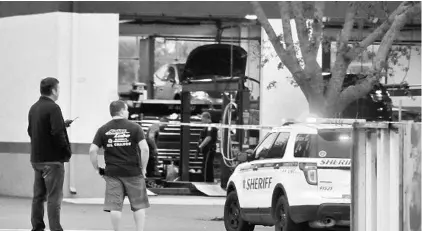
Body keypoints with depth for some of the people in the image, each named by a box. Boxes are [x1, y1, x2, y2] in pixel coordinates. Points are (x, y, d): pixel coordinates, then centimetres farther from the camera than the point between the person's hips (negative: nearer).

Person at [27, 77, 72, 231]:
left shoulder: (34, 108, 11)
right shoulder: (53, 108, -15)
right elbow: (57, 133, -23)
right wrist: (66, 151, -10)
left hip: (36, 159, 8)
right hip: (52, 159, -8)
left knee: (38, 195, 12)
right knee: (54, 197, -5)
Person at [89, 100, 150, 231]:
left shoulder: (103, 130, 4)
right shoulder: (134, 127, -3)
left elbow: (92, 151, -3)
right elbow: (144, 149, -12)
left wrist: (97, 169, 6)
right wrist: (143, 168, -2)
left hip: (112, 173, 2)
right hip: (133, 172, -1)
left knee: (115, 206, 2)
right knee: (138, 205, 8)